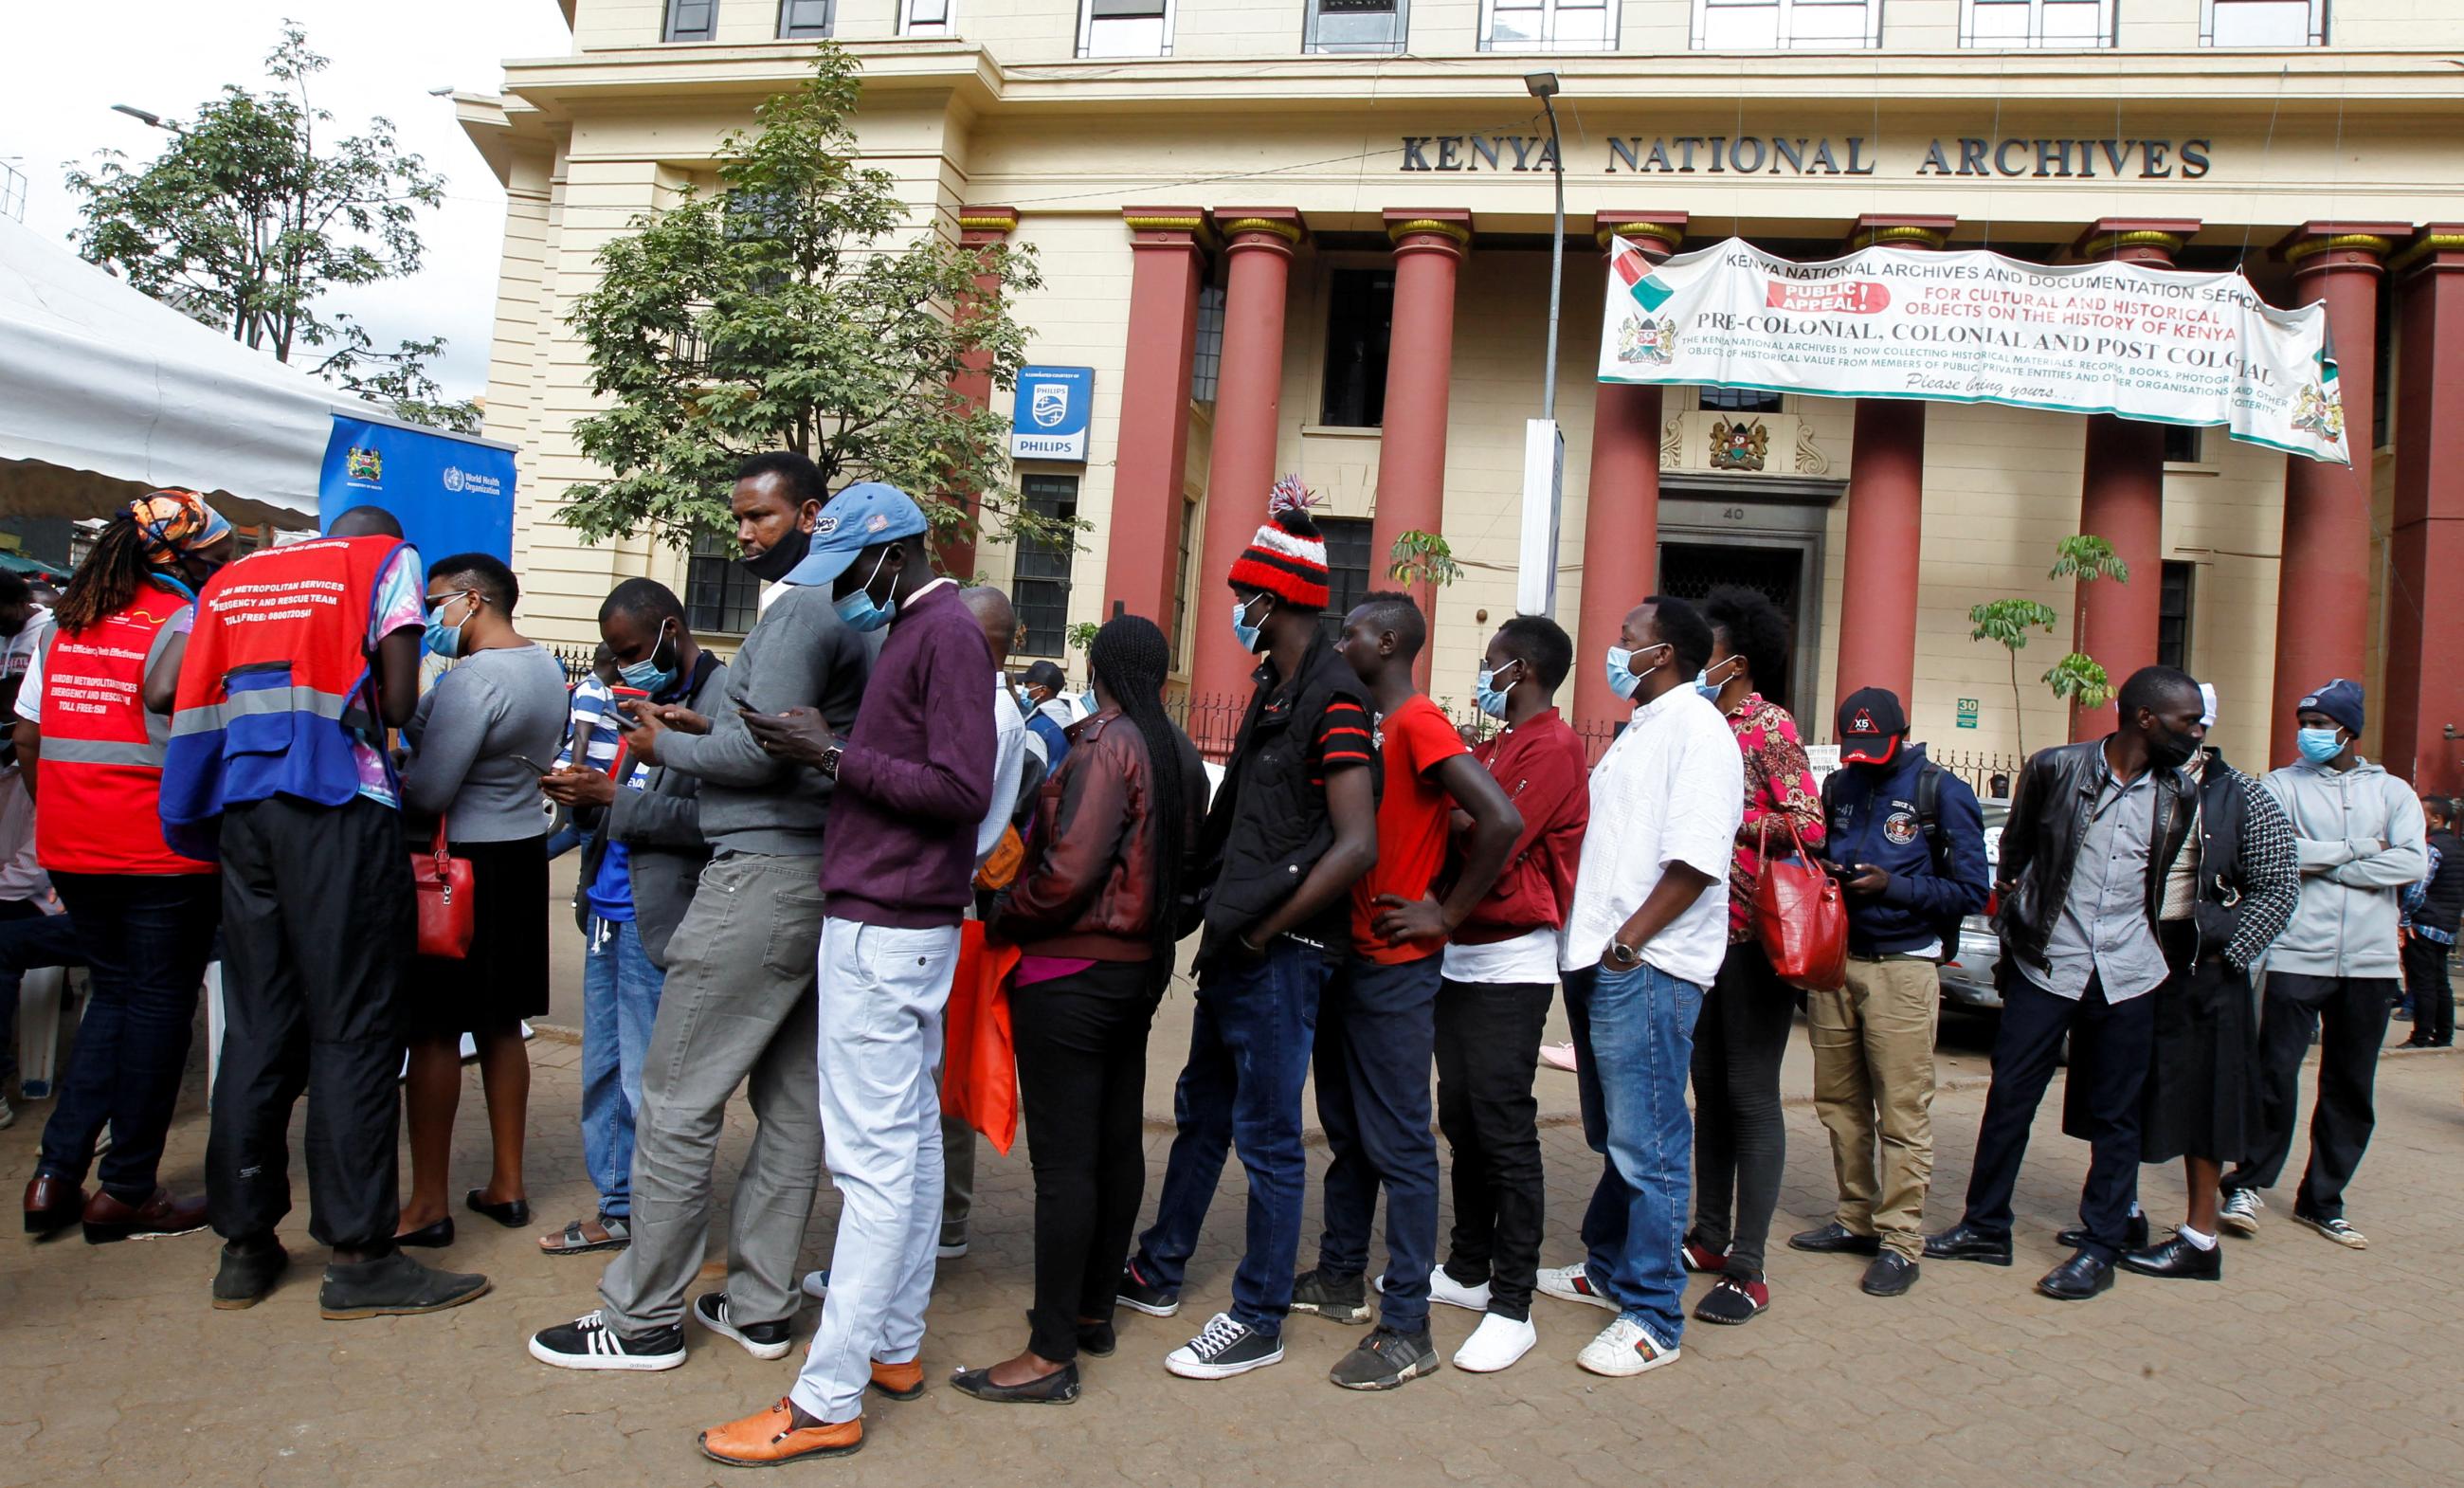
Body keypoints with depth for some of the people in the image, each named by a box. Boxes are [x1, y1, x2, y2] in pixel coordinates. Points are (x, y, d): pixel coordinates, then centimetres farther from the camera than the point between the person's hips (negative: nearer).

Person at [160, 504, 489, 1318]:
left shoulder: (234, 576, 22)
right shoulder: (388, 559, 8)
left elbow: (195, 695, 12)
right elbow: (398, 702, -3)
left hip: (241, 807, 6)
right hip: (340, 804, -5)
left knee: (255, 1025, 10)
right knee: (355, 1027, -3)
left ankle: (244, 1246, 15)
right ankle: (358, 1255, -1)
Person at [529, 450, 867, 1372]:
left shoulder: (800, 612, -11)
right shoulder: (843, 612, 19)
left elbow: (764, 752, -18)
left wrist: (667, 748, -2)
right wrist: (708, 728, 11)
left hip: (762, 874, -10)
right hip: (820, 876, 10)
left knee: (678, 1100, -2)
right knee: (791, 1101, 11)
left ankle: (643, 1318, 8)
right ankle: (759, 1306, 19)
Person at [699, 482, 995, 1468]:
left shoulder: (945, 631, -12)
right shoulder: (919, 629, 17)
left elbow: (961, 788, -20)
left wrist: (833, 756, -17)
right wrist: (828, 752, 6)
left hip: (882, 927, -10)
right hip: (903, 922, 10)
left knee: (873, 1155, -7)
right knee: (909, 1139, 14)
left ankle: (829, 1400, -1)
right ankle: (895, 1347, 25)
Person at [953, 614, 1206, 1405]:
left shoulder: (1106, 746, -15)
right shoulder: (1181, 754, 8)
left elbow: (1069, 870, -21)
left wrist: (1002, 922, -7)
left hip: (1070, 973, -9)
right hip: (1140, 968, 9)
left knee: (1062, 1160, -5)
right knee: (1117, 1143, 15)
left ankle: (1051, 1354, 0)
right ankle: (1092, 1309, 28)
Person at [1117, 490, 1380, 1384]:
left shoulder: (1333, 702, -17)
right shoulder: (1277, 689, 12)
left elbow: (1356, 847, -23)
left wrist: (1265, 933, -17)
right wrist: (1219, 914, 7)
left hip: (1282, 955, -9)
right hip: (1239, 942, 10)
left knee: (1268, 1137, 3)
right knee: (1202, 1112, 20)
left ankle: (1259, 1320, 18)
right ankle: (1157, 1274, 36)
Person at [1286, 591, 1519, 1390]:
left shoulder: (1419, 724, -15)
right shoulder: (1366, 726, 13)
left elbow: (1502, 820, -26)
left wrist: (1445, 915, -18)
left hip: (1395, 967, -9)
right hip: (1347, 956, 9)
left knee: (1398, 1144, -4)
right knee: (1345, 1129, 18)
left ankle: (1407, 1330, 4)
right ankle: (1340, 1278, 32)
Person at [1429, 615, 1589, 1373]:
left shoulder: (1553, 748, -11)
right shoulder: (1494, 746, 18)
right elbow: (1462, 830, 14)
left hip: (1509, 964, -9)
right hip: (1461, 956, 9)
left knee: (1504, 1131, -6)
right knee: (1462, 1121, 14)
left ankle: (1512, 1306, 0)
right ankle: (1468, 1269, 26)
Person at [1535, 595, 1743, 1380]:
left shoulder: (1695, 726, -10)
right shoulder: (1639, 728, 20)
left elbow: (1697, 857, -20)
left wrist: (1629, 942, -19)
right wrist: (1591, 941, 15)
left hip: (1646, 970, -10)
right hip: (1600, 963, 10)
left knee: (1648, 1148, -4)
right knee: (1615, 1138, 20)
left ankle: (1652, 1318, 4)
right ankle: (1607, 1270, 33)